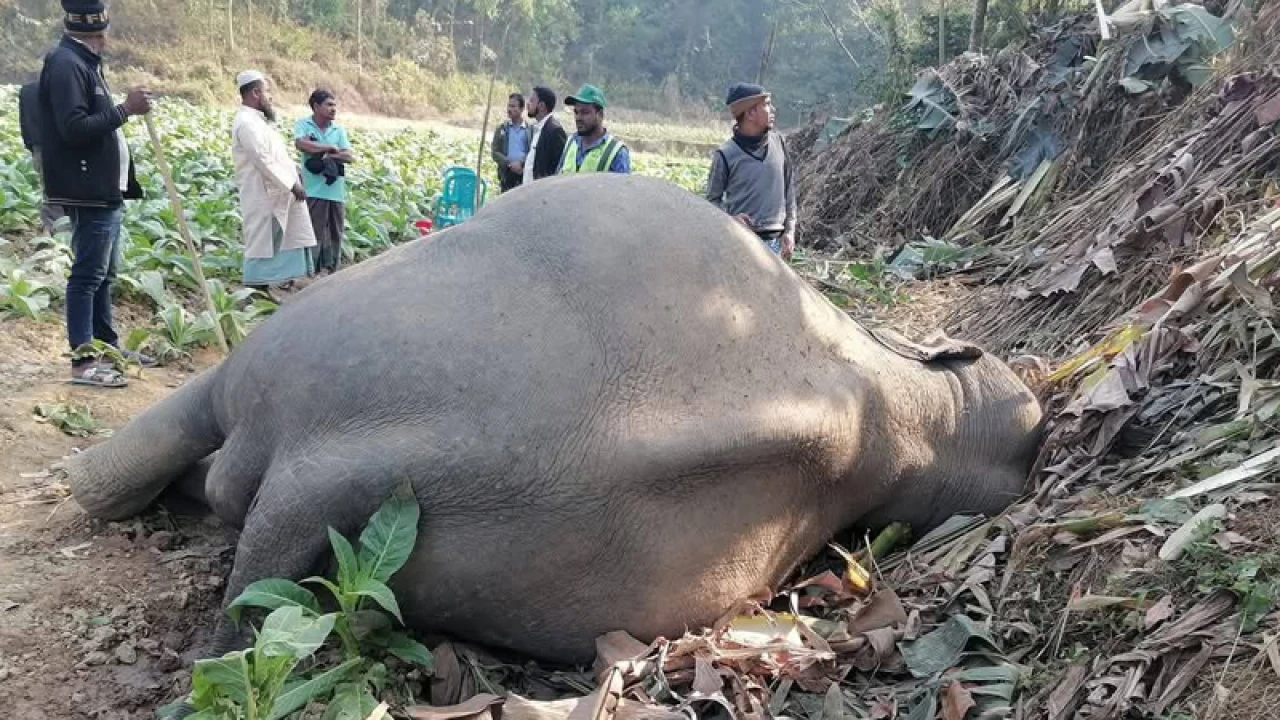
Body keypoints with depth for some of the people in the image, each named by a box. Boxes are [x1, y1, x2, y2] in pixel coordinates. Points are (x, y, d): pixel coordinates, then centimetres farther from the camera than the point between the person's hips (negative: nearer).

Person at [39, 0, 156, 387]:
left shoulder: (84, 63, 15)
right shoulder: (66, 64, -14)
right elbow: (74, 128, -22)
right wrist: (125, 109, -19)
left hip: (104, 189, 10)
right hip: (88, 190, -10)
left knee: (103, 273, 16)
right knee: (88, 275, -8)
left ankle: (107, 346, 25)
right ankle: (83, 361, -6)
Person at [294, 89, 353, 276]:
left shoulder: (339, 130, 13)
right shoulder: (303, 125, 2)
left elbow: (349, 156, 4)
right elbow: (300, 144, -17)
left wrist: (326, 155, -12)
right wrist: (330, 148, -9)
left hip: (336, 190, 4)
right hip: (315, 189, -4)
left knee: (335, 232, 8)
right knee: (316, 232, -6)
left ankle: (330, 269, 18)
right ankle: (312, 270, 0)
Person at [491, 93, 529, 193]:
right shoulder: (501, 129, 12)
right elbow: (494, 153, 5)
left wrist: (521, 163, -19)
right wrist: (510, 163, -11)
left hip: (525, 176, -2)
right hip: (506, 176, 2)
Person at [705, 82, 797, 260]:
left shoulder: (778, 144, 5)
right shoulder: (726, 154, -7)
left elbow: (789, 189, 13)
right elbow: (713, 198, 3)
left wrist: (789, 231, 8)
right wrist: (731, 217, -16)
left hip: (774, 241, 4)